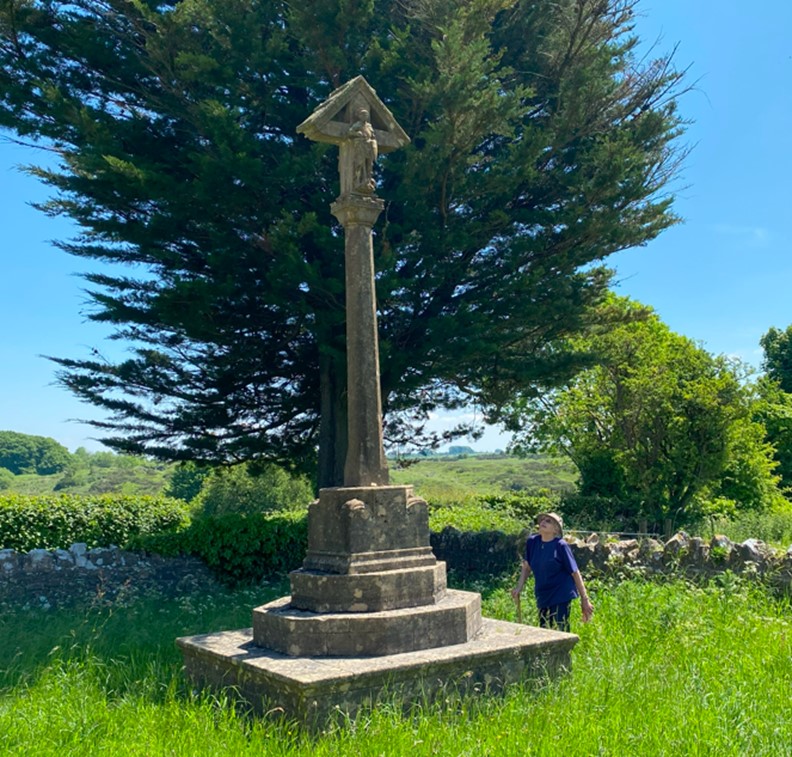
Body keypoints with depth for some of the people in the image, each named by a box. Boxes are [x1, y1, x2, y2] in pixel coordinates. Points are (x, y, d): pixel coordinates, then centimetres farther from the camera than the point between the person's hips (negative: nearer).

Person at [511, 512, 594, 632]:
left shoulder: (561, 546, -11)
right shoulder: (532, 542, 2)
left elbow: (575, 573, -7)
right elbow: (527, 567, 15)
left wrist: (585, 600, -7)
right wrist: (519, 587, 6)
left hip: (561, 596, -5)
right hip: (542, 597, 5)